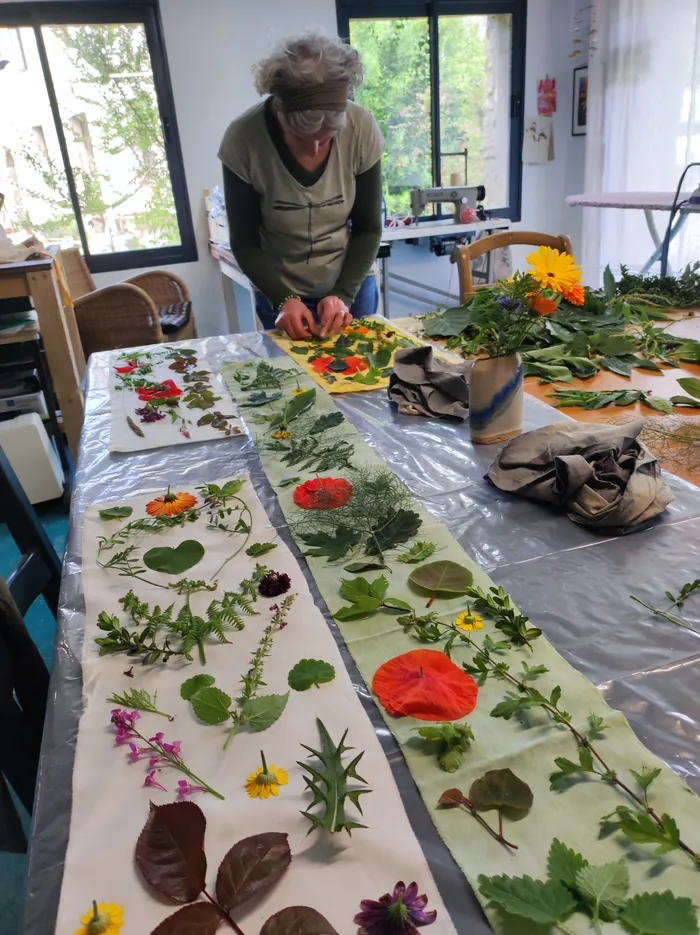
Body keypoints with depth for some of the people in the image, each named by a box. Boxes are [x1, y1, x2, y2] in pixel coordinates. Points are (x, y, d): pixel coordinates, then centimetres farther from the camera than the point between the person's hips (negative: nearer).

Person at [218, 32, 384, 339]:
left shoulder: (362, 129, -17)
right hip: (280, 295, -1)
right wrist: (282, 300, -26)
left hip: (352, 287, 1)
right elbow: (245, 244, -12)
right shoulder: (243, 139, -20)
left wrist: (344, 294, -20)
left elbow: (369, 229, -7)